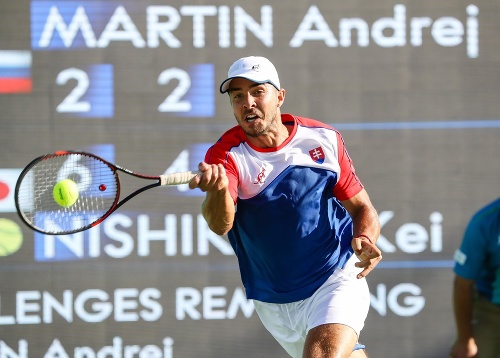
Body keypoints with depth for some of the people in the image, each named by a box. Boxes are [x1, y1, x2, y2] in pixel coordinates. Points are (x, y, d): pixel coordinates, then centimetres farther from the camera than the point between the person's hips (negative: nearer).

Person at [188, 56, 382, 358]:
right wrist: (218, 189, -54)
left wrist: (364, 241, -18)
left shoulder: (324, 140, -6)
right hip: (275, 306, 1)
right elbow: (220, 225, -30)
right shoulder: (227, 155, -11)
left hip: (336, 281, -1)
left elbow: (362, 208, 5)